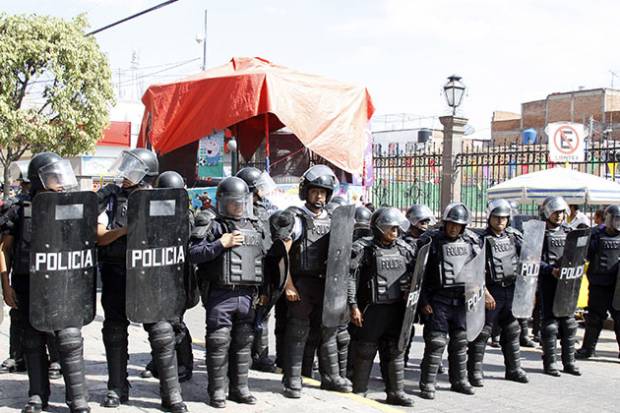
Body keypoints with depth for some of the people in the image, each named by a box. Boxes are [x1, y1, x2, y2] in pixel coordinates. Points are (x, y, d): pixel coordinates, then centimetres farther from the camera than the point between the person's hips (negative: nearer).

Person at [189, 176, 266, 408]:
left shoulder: (255, 228, 15)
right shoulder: (215, 227, -3)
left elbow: (262, 259, 21)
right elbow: (193, 254, -12)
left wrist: (262, 291, 17)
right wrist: (221, 244, -18)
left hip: (247, 295, 5)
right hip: (220, 295, -5)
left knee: (243, 343, 10)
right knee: (219, 343, -1)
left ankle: (239, 388, 21)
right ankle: (217, 391, 8)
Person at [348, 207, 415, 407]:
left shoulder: (404, 249, 9)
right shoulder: (364, 248, -7)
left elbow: (414, 276, 16)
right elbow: (350, 278, -10)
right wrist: (354, 306, -14)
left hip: (397, 308, 5)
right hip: (371, 308, -5)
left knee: (396, 351, 10)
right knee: (365, 352, 2)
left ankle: (396, 392, 19)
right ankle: (358, 392, 13)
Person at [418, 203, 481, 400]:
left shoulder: (472, 241, 7)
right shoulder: (431, 241, -7)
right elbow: (419, 272, -8)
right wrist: (423, 301, -11)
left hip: (462, 300, 5)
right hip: (439, 300, -5)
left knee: (461, 342, 12)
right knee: (436, 342, -6)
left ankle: (459, 380, 25)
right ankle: (427, 384, 3)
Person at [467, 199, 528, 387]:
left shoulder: (514, 236, 8)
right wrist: (485, 293, -19)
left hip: (511, 289, 6)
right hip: (492, 290, -6)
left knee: (512, 330, 14)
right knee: (482, 331, -4)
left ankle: (513, 369, 26)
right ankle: (474, 371, 2)